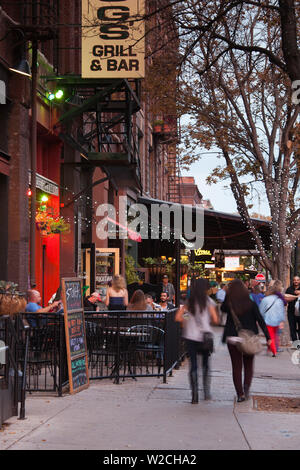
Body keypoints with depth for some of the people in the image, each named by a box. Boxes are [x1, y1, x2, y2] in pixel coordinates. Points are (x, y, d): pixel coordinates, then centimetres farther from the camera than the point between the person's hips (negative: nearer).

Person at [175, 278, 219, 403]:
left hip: (190, 336, 1)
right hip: (205, 336, -1)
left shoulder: (188, 302, 6)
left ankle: (194, 395, -4)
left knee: (193, 365, 1)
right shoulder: (208, 301, -1)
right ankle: (206, 392, 11)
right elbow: (215, 320, -6)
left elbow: (178, 317, 0)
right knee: (206, 363, 14)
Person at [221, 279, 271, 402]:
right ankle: (246, 387, -3)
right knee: (248, 365, 17)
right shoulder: (251, 304, -9)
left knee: (236, 367, 10)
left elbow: (222, 308, 15)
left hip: (233, 339, 0)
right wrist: (267, 337, -2)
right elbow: (260, 320, -7)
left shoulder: (229, 304, -8)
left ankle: (240, 393, 8)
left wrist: (227, 295, 4)